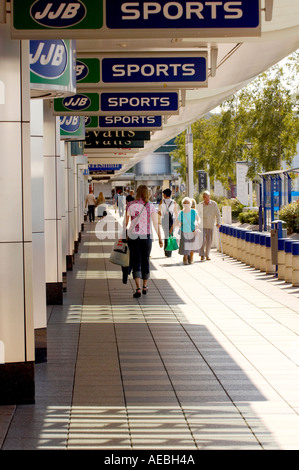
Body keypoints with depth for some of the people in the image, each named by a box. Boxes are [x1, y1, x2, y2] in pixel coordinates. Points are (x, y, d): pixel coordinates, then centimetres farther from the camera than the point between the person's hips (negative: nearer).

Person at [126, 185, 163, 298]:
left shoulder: (130, 205, -3)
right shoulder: (150, 206, -2)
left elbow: (126, 222, 0)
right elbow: (156, 223, -2)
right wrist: (160, 238, 5)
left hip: (133, 236, -1)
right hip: (146, 237, 1)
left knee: (136, 263, 0)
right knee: (145, 261, 17)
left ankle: (138, 288, -15)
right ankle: (144, 287, 28)